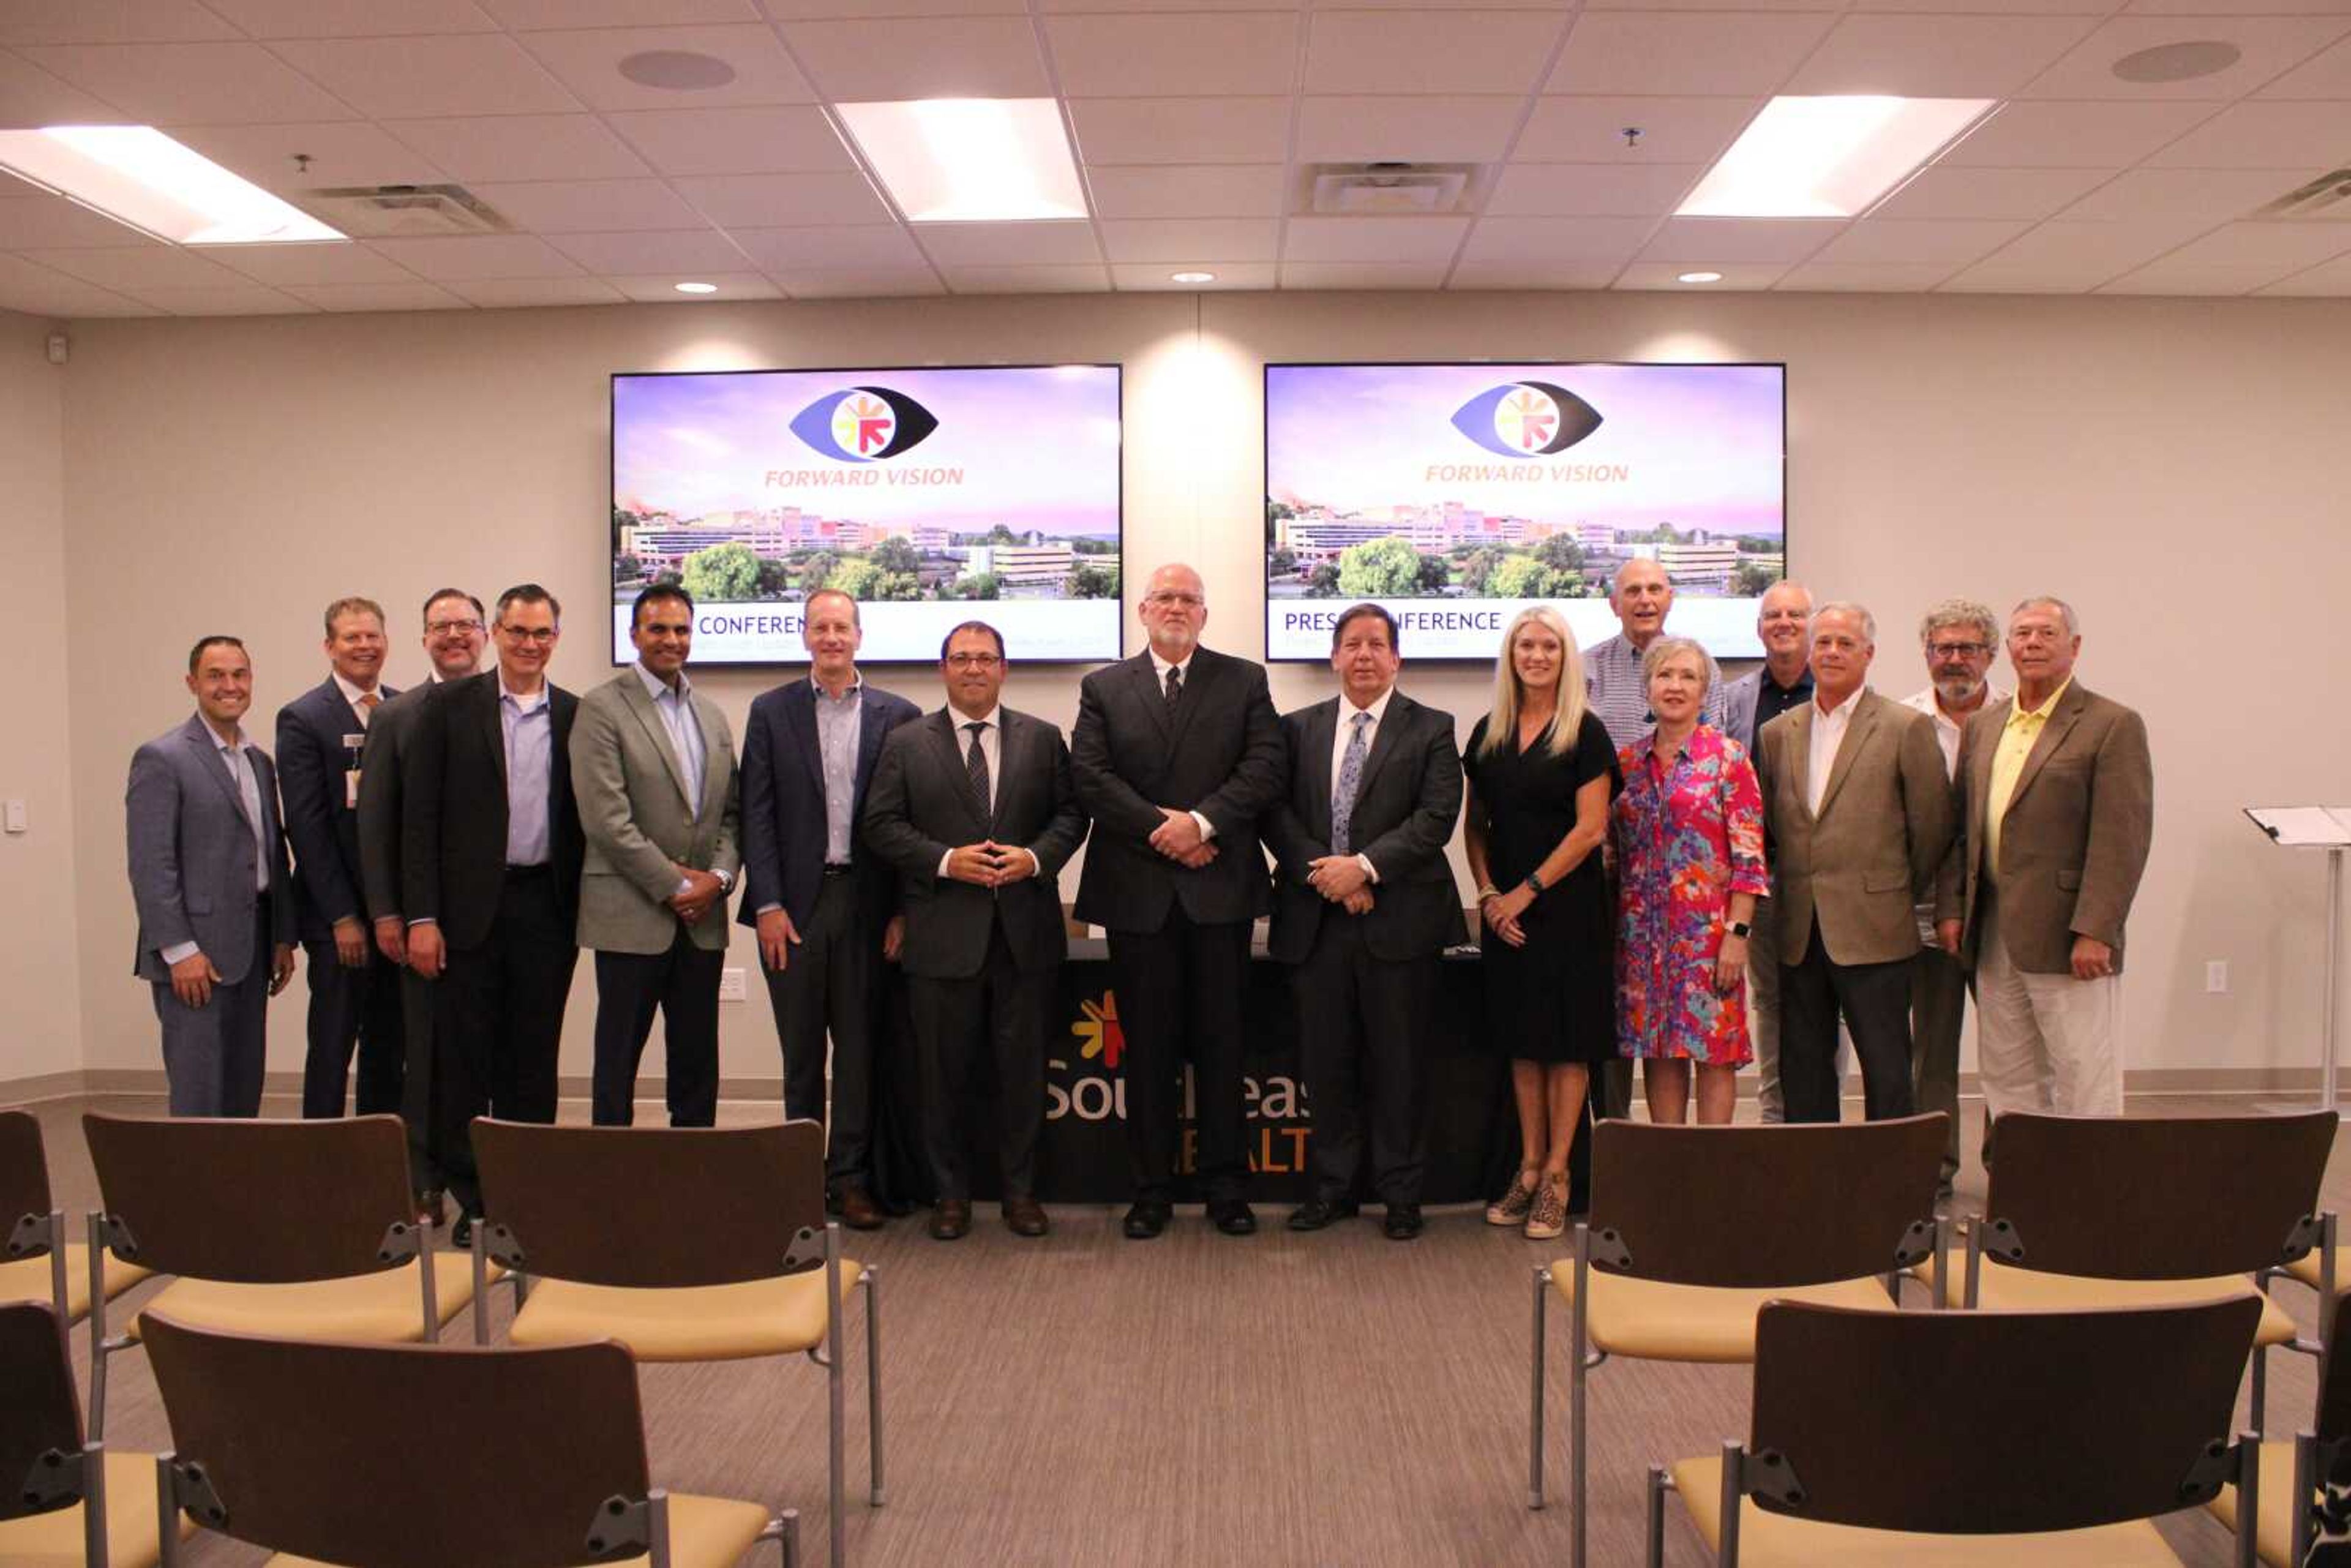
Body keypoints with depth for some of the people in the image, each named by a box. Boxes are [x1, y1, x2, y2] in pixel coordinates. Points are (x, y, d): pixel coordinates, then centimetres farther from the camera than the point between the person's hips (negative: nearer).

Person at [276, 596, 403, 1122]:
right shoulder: (303, 718, -5)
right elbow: (307, 825, -10)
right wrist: (342, 917, -13)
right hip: (340, 913, -5)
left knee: (391, 1048, 12)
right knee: (333, 1049, 3)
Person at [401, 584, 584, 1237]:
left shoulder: (576, 716, 7)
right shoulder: (448, 707, 1)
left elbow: (587, 817, 8)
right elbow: (419, 817, -2)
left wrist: (586, 911, 2)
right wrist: (421, 916, -8)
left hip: (547, 907, 2)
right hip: (471, 906, -1)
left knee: (533, 1058, 8)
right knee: (465, 1059, 4)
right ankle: (473, 1200, 15)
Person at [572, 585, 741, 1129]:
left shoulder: (712, 716, 14)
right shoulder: (602, 709, -5)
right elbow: (605, 818, -13)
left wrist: (720, 876, -4)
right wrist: (673, 884, -12)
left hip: (702, 917, 6)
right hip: (632, 915, -5)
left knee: (696, 1061, 10)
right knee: (619, 1060, 3)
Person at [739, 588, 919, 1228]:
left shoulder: (897, 715, 5)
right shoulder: (771, 712, 6)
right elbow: (756, 813, 2)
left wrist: (903, 909, -4)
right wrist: (767, 904, -6)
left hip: (867, 902, 0)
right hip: (794, 902, 0)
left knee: (860, 1047, 5)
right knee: (801, 1049, 8)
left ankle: (850, 1177, 14)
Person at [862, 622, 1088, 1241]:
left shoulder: (1043, 739, 9)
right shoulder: (906, 743, 5)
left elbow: (1070, 814, 8)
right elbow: (882, 824, 0)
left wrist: (1035, 858, -11)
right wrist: (945, 860, -14)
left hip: (1024, 930, 1)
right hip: (942, 933, -1)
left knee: (1023, 1067, 7)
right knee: (944, 1070, 6)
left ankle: (1021, 1190, 20)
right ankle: (951, 1193, 19)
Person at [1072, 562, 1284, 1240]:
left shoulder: (1244, 681, 7)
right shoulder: (1103, 688, 9)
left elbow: (1265, 768, -4)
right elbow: (1091, 778, -2)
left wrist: (1202, 821, -16)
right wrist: (1161, 831, -13)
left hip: (1219, 887, 0)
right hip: (1137, 889, 1)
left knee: (1220, 1042, 5)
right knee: (1146, 1046, 6)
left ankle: (1226, 1185, 15)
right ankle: (1152, 1187, 15)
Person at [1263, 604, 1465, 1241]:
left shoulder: (1431, 730, 3)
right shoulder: (1298, 728, 11)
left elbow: (1435, 818, -7)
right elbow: (1277, 812, 3)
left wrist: (1364, 866, -16)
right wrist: (1321, 871, -11)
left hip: (1399, 919, -2)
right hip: (1315, 920, 3)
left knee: (1398, 1063, 5)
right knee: (1325, 1061, 8)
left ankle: (1400, 1194, 16)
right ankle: (1332, 1186, 21)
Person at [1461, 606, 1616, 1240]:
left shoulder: (1585, 732, -5)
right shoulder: (1488, 733, 9)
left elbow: (1590, 829, -11)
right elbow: (1475, 825, 11)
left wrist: (1525, 892, -12)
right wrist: (1488, 895, -3)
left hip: (1568, 905, -4)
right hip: (1504, 909, 5)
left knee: (1567, 1042, 1)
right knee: (1523, 1041, 10)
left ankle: (1556, 1177, 8)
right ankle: (1528, 1168, 18)